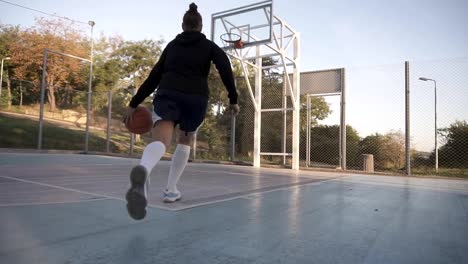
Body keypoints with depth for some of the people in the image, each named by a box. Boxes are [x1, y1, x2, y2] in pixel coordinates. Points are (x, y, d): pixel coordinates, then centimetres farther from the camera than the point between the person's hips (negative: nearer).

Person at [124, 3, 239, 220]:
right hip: (196, 98, 0)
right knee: (185, 140, 23)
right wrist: (233, 99, 1)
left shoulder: (172, 45, 24)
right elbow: (225, 69, -1)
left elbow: (154, 77, 20)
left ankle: (143, 169, -56)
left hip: (167, 94, 1)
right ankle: (171, 190, 18)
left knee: (161, 140, -19)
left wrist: (134, 104, 22)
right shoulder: (209, 46, 19)